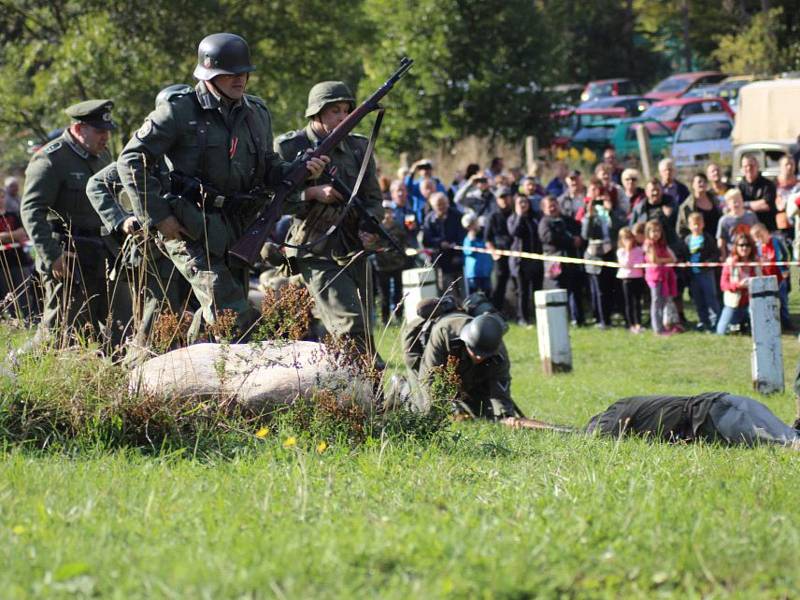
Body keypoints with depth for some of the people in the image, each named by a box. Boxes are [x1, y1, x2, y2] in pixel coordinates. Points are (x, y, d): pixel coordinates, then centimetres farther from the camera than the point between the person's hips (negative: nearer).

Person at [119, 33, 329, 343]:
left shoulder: (257, 113, 12)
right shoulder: (179, 112, -7)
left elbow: (269, 168, 20)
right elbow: (131, 161, -7)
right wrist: (158, 216, -12)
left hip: (238, 230, 7)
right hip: (193, 230, -7)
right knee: (236, 317, -18)